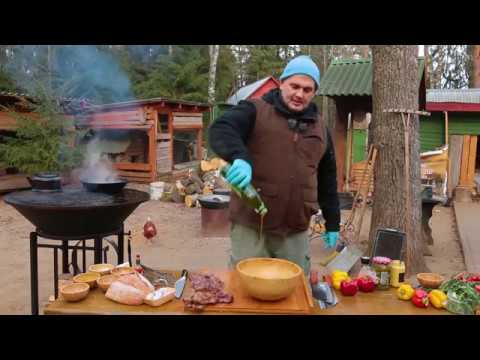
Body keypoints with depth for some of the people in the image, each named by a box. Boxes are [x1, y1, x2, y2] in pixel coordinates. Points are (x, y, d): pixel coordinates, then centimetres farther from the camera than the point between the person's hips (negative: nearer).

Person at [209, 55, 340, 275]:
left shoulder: (320, 128, 12)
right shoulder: (255, 111, -3)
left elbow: (327, 180, 17)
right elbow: (220, 130, -21)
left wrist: (332, 223, 17)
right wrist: (239, 157, -40)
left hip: (296, 230, 5)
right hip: (250, 225, -4)